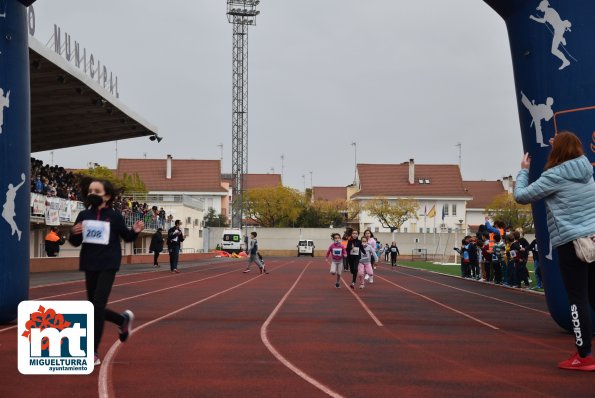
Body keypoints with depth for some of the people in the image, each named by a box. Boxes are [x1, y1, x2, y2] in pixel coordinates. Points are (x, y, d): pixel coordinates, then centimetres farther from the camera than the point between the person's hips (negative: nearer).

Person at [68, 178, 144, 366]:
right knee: (95, 308, 11)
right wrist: (74, 233, -13)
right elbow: (75, 243, 9)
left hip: (108, 266, -5)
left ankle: (93, 352, -3)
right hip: (90, 266, 5)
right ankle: (124, 319, 40)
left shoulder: (114, 216, -5)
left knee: (97, 306, -12)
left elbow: (126, 237, 8)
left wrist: (135, 231, -13)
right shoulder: (83, 215, 3)